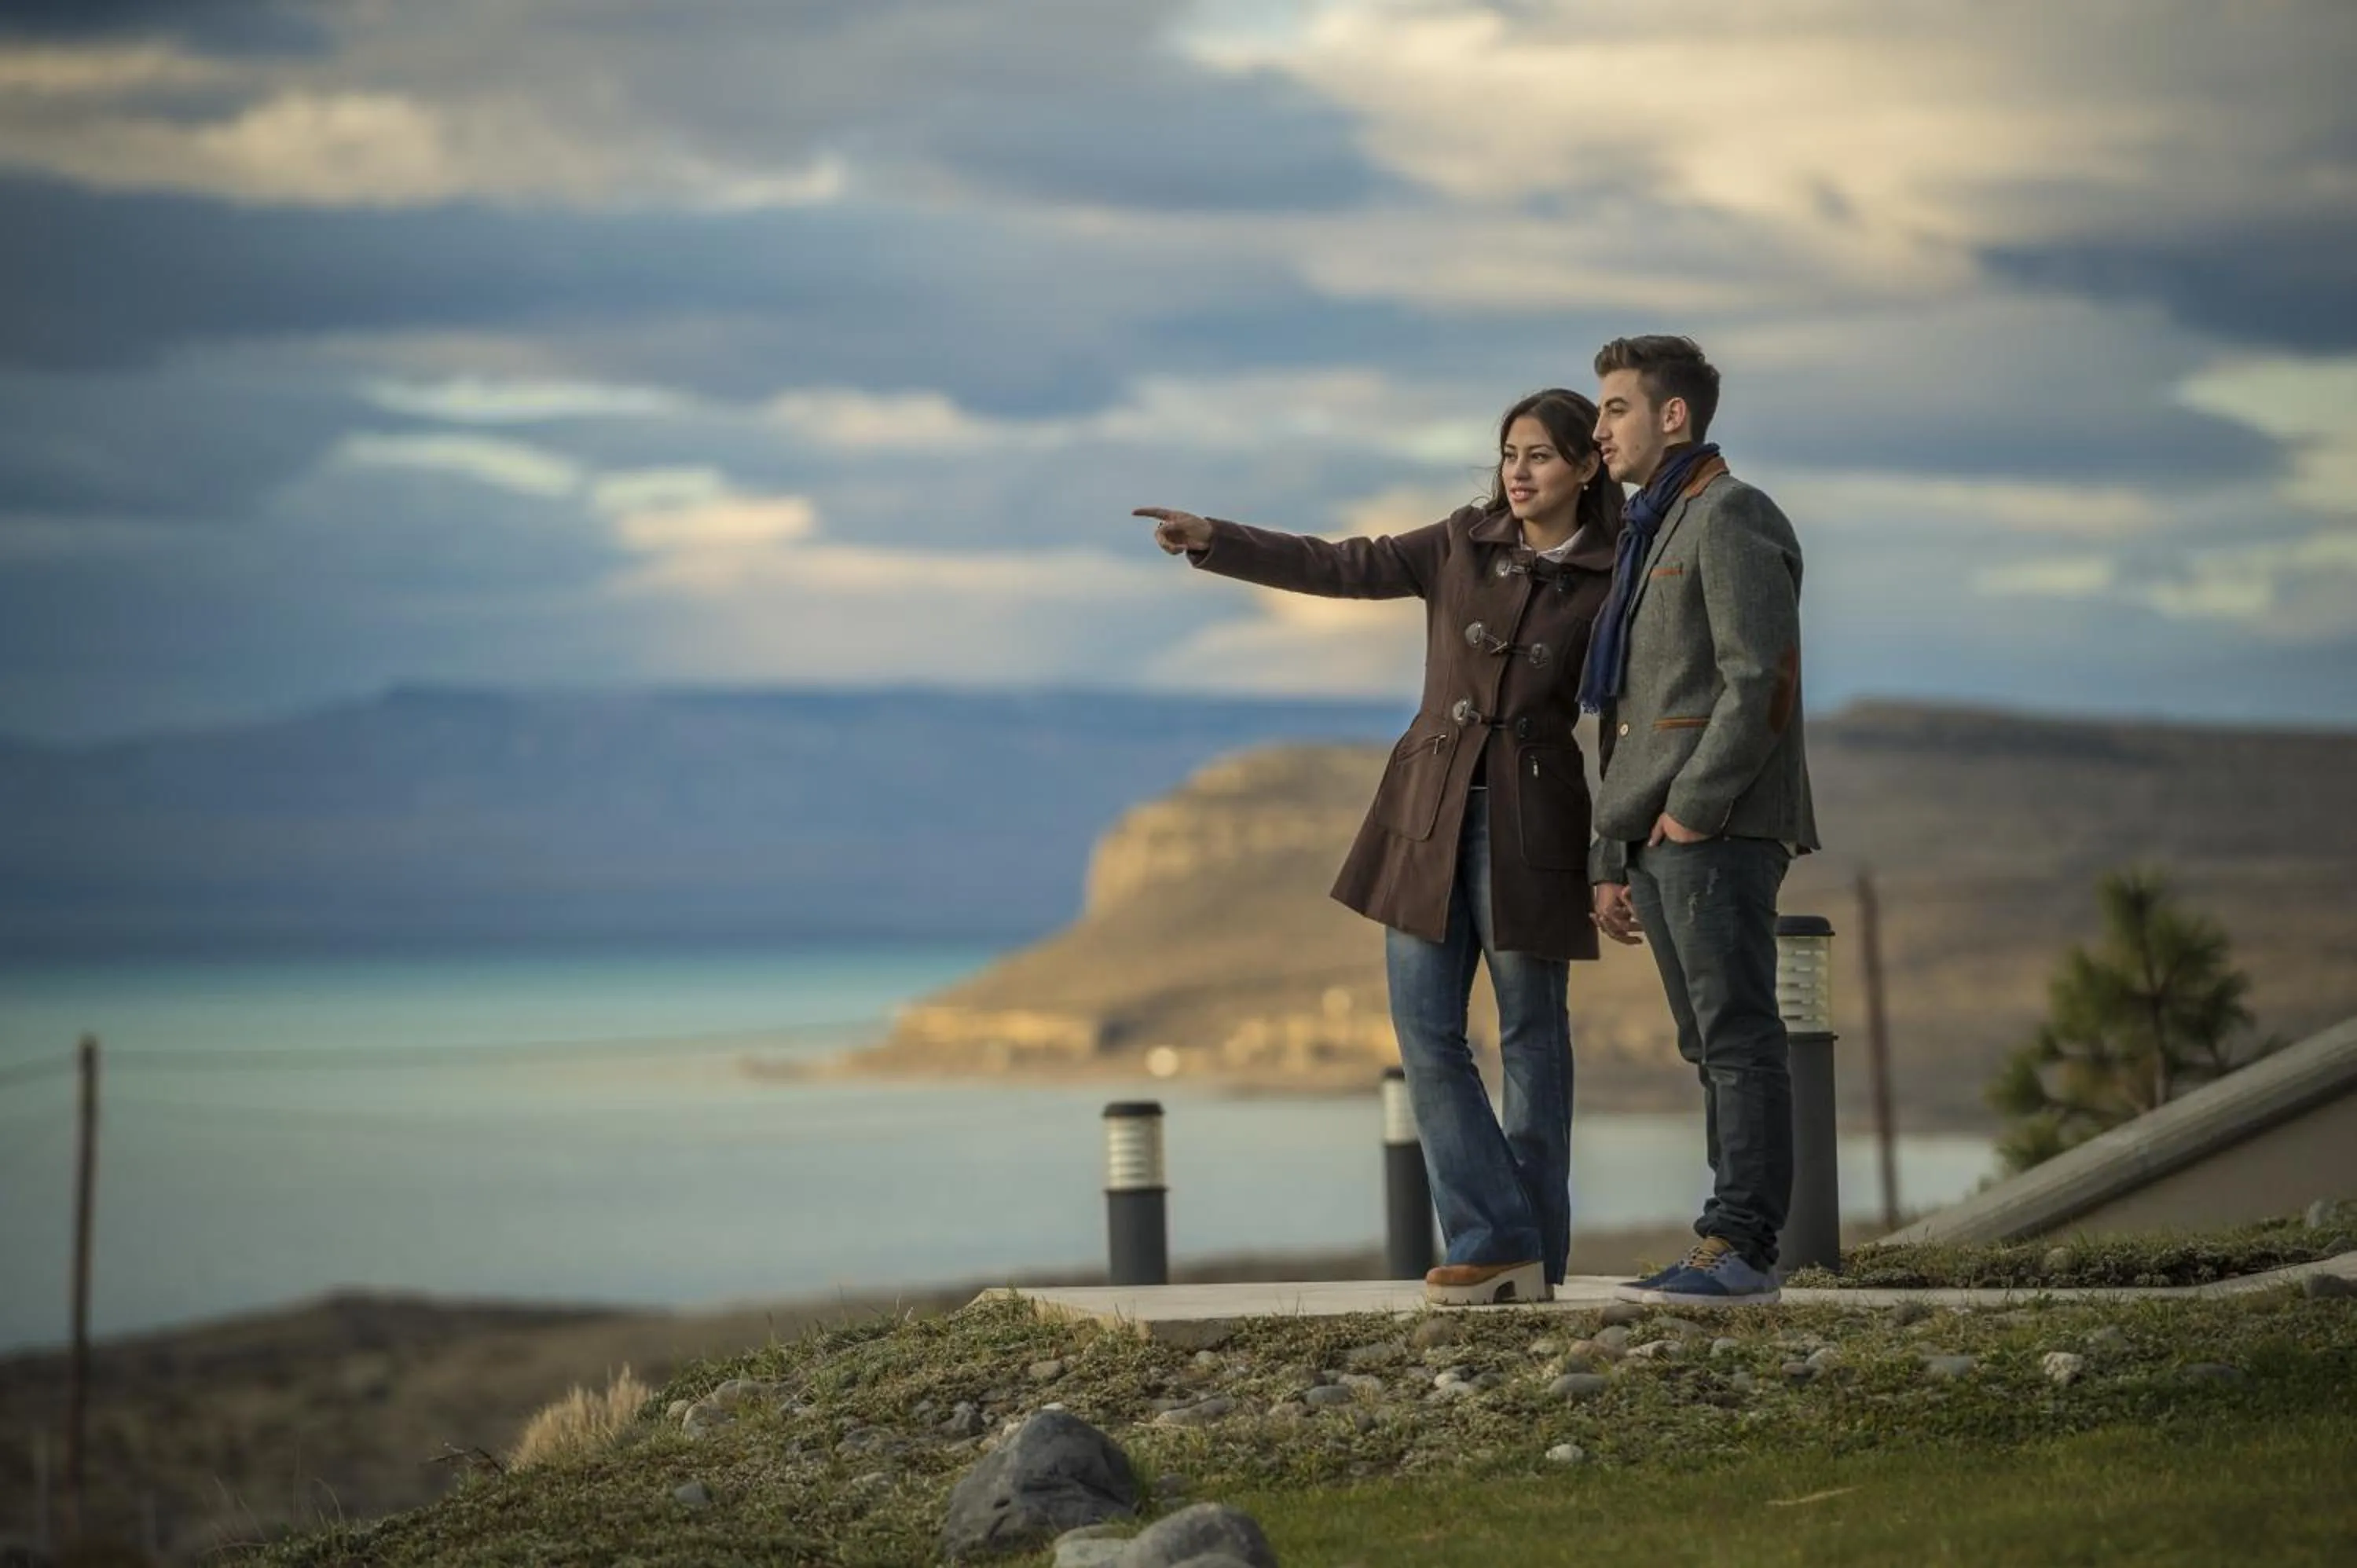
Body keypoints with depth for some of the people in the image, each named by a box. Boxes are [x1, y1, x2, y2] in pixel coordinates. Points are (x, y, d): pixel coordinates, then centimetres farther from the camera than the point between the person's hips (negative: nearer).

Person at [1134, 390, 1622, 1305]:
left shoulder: (1611, 584, -2)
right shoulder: (1463, 544, 7)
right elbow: (1343, 569, 2)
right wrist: (1214, 541, -9)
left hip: (1529, 826, -4)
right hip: (1430, 815, 4)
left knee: (1530, 1039, 3)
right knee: (1426, 1033, -2)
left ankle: (1531, 1254, 9)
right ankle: (1495, 1242, 0)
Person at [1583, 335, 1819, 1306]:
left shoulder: (1730, 519, -6)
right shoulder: (1649, 539, 24)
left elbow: (1763, 680, -17)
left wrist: (1693, 808, -18)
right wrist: (1612, 860, 19)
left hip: (1719, 828, -10)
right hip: (1657, 835, 10)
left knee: (1737, 1038, -10)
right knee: (1711, 1046, 8)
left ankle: (1740, 1248, -13)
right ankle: (1732, 1250, 8)